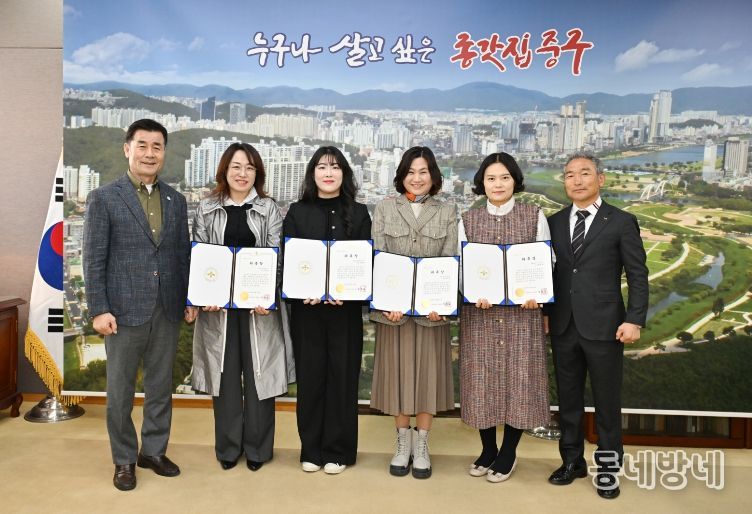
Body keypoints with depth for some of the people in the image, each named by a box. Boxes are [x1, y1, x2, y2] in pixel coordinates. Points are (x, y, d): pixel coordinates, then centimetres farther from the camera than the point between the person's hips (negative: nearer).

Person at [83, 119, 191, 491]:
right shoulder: (104, 198, -3)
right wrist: (98, 309, -11)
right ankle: (124, 460, 24)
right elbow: (93, 260, -6)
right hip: (124, 310, -4)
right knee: (121, 390, 8)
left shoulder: (176, 200, 9)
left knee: (161, 386, 13)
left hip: (167, 310, 4)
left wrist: (189, 300, 6)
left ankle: (154, 451, 30)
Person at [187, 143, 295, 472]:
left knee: (259, 374, 4)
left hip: (259, 304, -1)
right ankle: (228, 448, 23)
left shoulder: (268, 209, 4)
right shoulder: (207, 209, 7)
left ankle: (257, 448, 20)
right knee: (225, 375, 8)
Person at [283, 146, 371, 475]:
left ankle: (338, 450, 18)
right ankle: (311, 449, 20)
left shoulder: (358, 213, 6)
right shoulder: (297, 212, 7)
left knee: (342, 376, 5)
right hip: (306, 307, 1)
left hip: (346, 308, 0)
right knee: (310, 376, 6)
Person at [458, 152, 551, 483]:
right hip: (479, 312, 1)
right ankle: (488, 448, 25)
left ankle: (509, 452, 21)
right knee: (482, 378, 6)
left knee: (519, 378, 3)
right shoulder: (468, 220, 7)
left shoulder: (534, 217, 4)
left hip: (522, 311, -1)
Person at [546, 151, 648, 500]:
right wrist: (544, 311, 6)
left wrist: (634, 320, -10)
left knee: (607, 400, 7)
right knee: (568, 398, 13)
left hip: (603, 326, -3)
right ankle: (572, 460, 28)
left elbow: (638, 276, -3)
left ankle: (608, 467, 23)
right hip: (563, 326, 4)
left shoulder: (621, 222, -2)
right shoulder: (554, 222, 8)